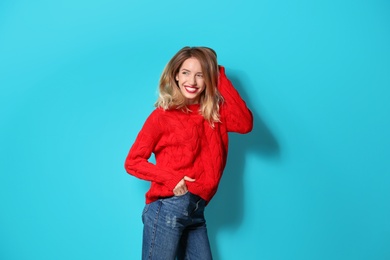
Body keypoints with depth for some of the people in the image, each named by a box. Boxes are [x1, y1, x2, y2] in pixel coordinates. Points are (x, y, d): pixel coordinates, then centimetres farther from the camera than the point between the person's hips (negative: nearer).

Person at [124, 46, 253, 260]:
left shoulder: (215, 113, 12)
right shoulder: (162, 115, -2)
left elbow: (245, 124, -8)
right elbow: (132, 161, -3)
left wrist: (221, 78, -4)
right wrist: (171, 178, -17)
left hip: (197, 212, 5)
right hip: (167, 208, -5)